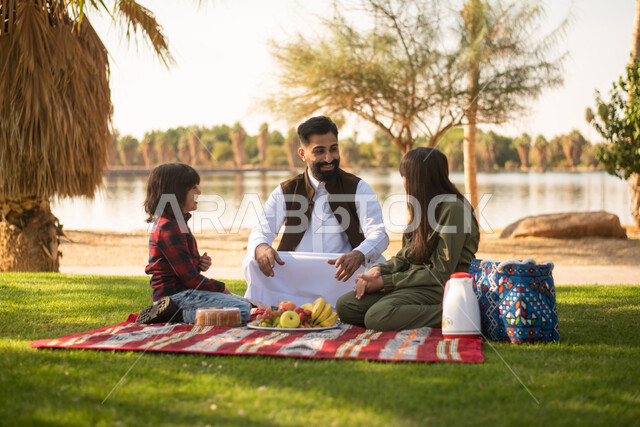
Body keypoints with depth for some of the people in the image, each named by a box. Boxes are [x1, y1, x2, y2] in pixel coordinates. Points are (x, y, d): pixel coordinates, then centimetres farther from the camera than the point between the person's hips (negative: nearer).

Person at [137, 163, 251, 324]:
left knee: (244, 303, 15)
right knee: (243, 310, -20)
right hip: (176, 294, -11)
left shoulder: (176, 223, 15)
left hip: (184, 291, 11)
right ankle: (177, 314, -18)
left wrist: (200, 263, 3)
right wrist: (221, 288, -8)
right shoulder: (169, 229, -18)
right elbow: (189, 277, -19)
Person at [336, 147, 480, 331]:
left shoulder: (452, 209, -13)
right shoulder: (422, 206, 17)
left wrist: (385, 282, -15)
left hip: (440, 289, -9)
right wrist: (379, 269, -5)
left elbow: (441, 273, -16)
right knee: (345, 305, -11)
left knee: (377, 316, -32)